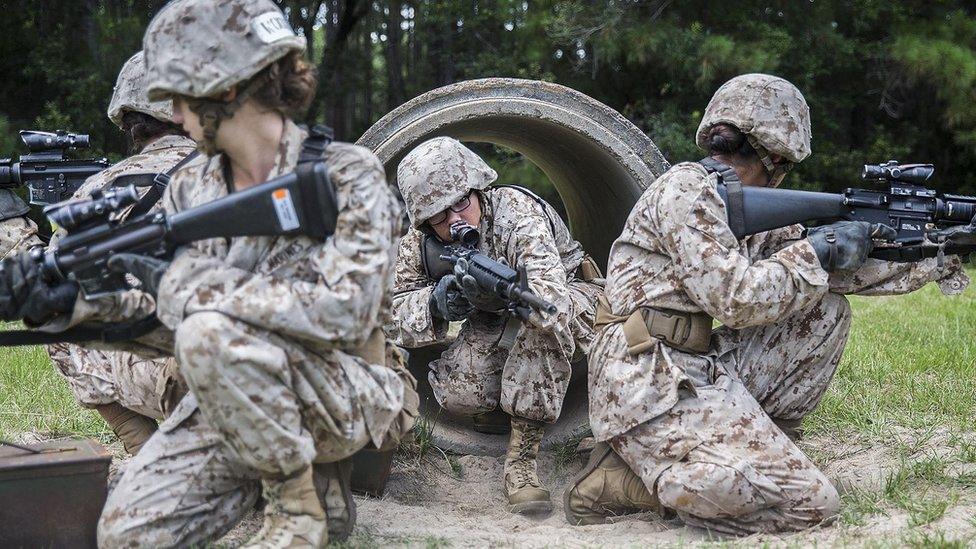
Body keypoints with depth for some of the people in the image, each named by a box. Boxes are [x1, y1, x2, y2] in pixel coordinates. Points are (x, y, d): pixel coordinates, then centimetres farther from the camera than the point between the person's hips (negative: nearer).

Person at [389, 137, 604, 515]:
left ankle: (521, 457, -30)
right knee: (454, 388, -28)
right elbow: (394, 312, -13)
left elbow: (549, 296, -42)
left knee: (543, 317, -40)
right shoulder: (420, 243, -13)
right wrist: (435, 303, -33)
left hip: (573, 300, -3)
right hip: (496, 326, 3)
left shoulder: (517, 212, -29)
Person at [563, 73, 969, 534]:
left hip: (697, 368, 10)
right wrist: (816, 252, -8)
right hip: (650, 381, -9)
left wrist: (934, 261, 18)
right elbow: (734, 299, -19)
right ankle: (622, 481, -10)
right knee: (811, 503, -19)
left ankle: (756, 442, 7)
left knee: (826, 311, 12)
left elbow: (836, 270, 18)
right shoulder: (687, 189, -11)